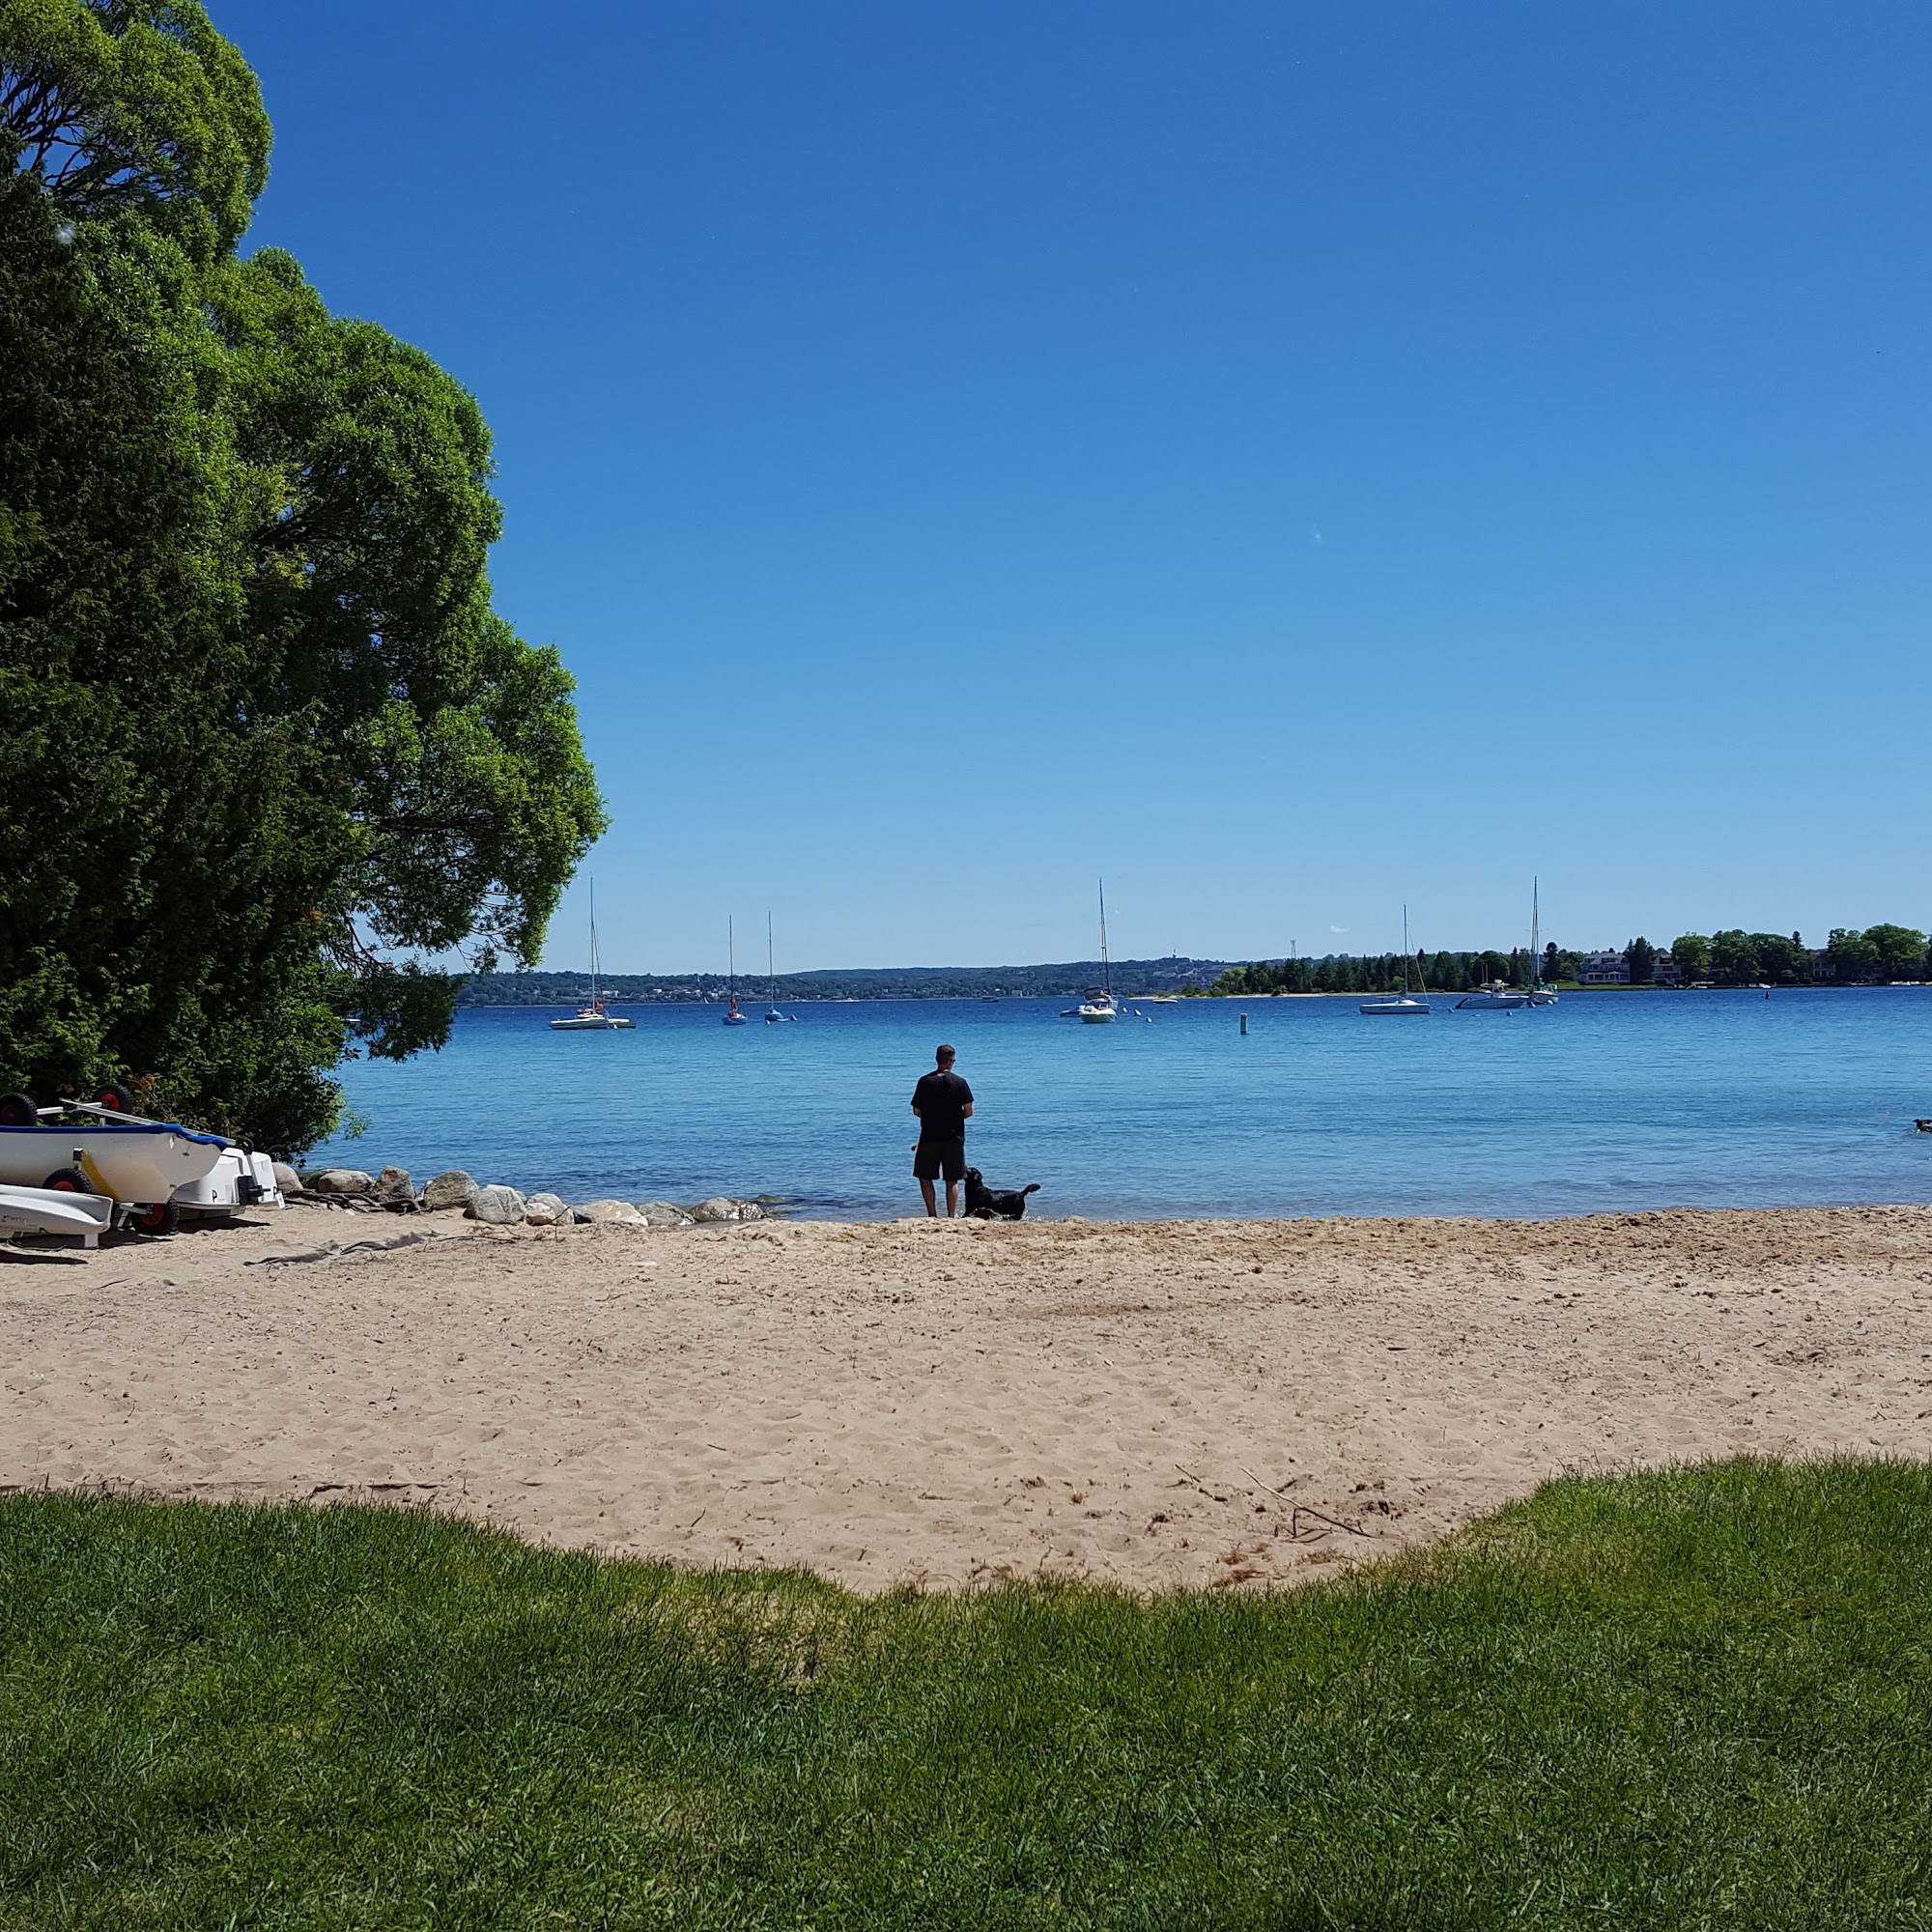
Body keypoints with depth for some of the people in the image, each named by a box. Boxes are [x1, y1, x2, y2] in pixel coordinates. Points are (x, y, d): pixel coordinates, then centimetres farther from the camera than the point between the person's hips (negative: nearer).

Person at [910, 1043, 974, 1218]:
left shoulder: (925, 1081, -2)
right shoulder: (960, 1082, -3)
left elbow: (916, 1111, 1)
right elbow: (969, 1111, -4)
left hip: (929, 1137, 0)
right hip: (954, 1137, 0)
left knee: (925, 1177, 11)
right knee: (952, 1180, 8)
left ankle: (933, 1215, 4)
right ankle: (952, 1216, 2)